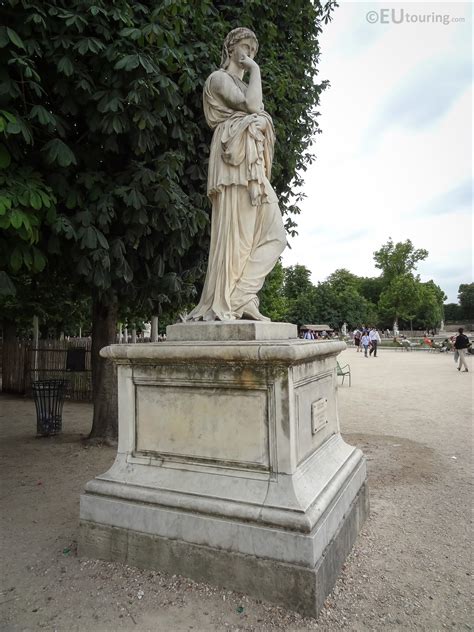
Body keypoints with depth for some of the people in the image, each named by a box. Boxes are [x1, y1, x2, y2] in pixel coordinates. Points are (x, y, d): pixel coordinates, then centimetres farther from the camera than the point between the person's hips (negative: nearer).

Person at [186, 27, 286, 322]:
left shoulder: (245, 86, 33)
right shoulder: (219, 78, 7)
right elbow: (251, 106, -9)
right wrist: (256, 70, 5)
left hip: (252, 164, 8)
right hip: (234, 160, -8)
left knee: (273, 234, -5)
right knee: (233, 232, -15)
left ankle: (240, 296, -8)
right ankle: (221, 306, -13)